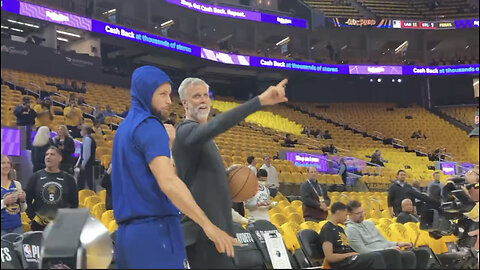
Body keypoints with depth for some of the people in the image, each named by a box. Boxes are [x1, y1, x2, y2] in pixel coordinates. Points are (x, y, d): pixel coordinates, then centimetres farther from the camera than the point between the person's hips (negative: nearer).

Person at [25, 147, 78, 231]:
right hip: (39, 225, 1)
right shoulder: (36, 177, 7)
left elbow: (74, 202, 10)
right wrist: (33, 217, -4)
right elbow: (27, 200, 7)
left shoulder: (68, 179, 7)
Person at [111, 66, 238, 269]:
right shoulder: (149, 126, -10)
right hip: (155, 230, -9)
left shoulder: (125, 129, 20)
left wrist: (164, 143, 22)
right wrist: (208, 225, -25)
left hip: (128, 232, 9)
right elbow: (168, 182, -22)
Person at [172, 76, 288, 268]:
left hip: (212, 227, 10)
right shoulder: (187, 131, -14)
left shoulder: (197, 133, 19)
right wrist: (260, 101, -43)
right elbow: (217, 125, -35)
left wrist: (227, 177, 6)